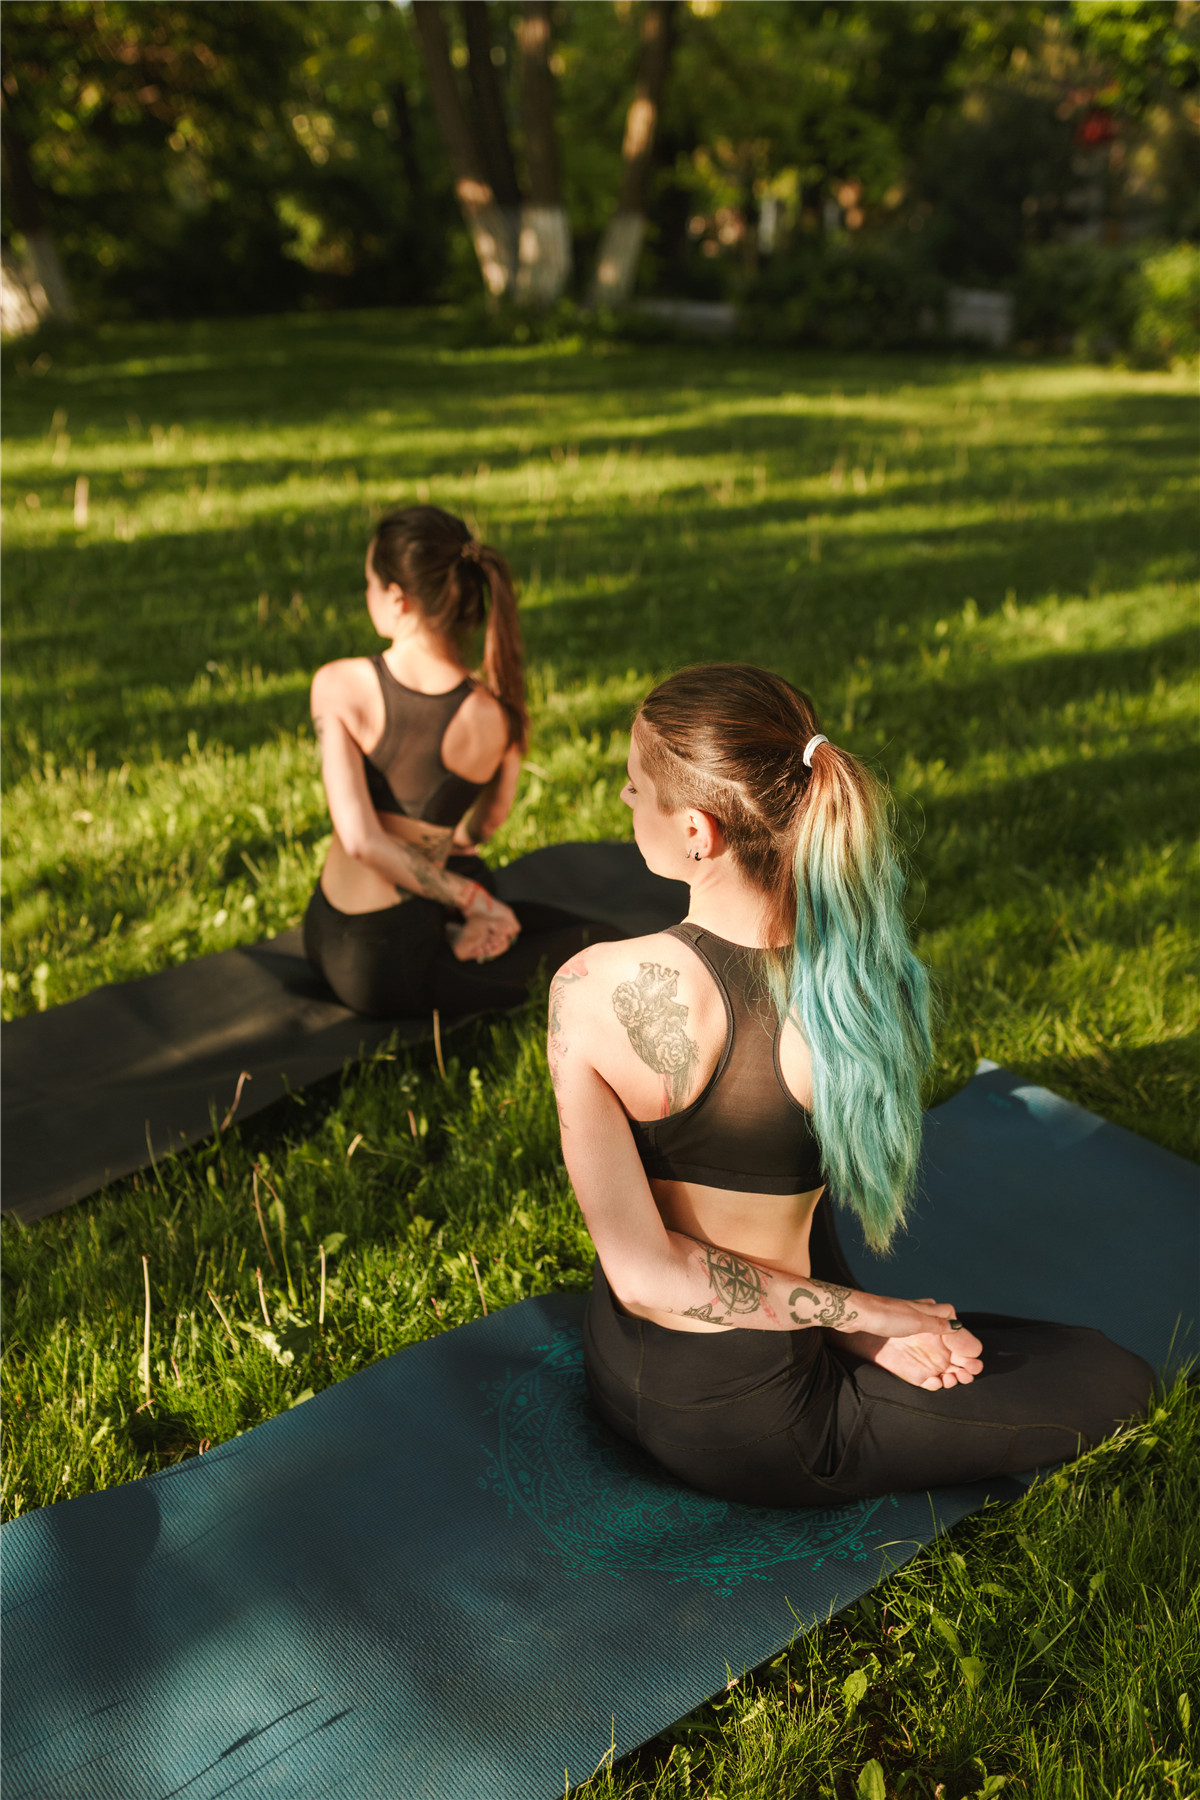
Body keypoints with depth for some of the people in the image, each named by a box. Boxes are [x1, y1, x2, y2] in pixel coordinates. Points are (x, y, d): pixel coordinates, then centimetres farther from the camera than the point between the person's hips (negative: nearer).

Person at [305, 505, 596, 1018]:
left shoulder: (335, 686, -18)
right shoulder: (496, 714, -20)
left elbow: (360, 838, -23)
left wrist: (474, 900, -13)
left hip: (327, 940, 4)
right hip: (402, 966, -3)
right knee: (576, 932, 26)